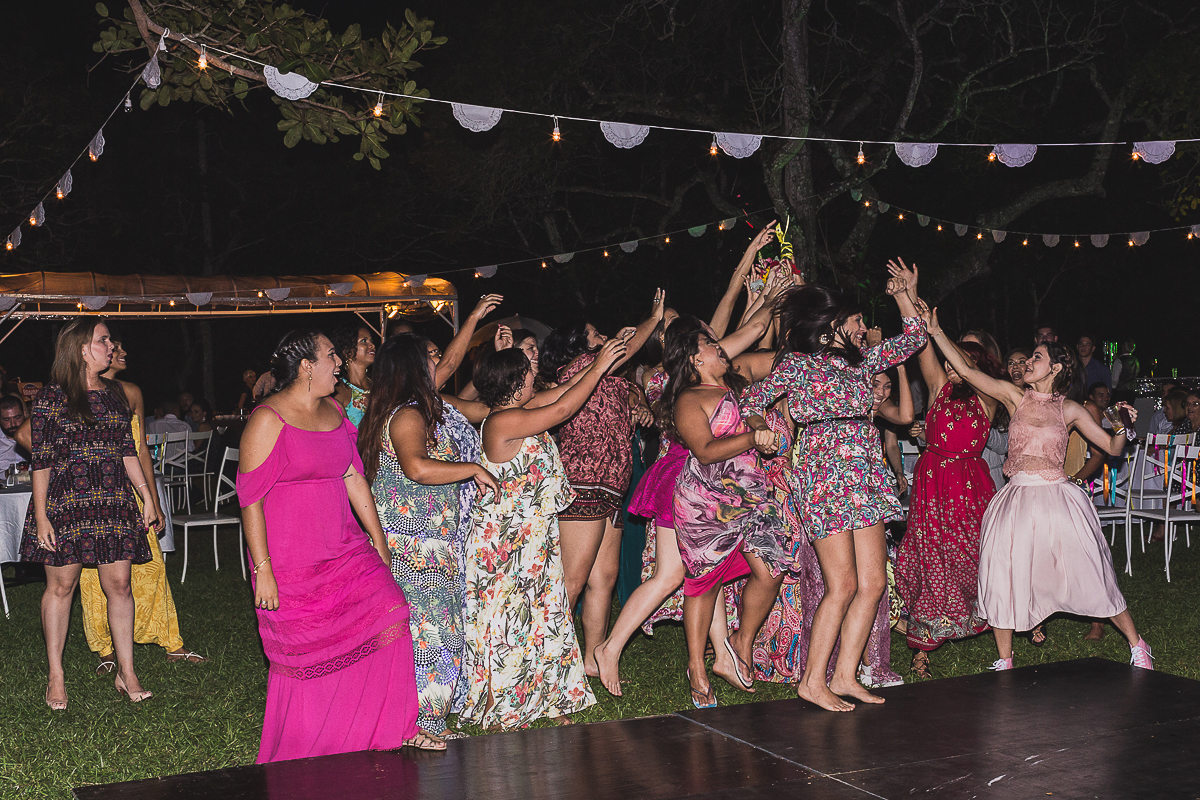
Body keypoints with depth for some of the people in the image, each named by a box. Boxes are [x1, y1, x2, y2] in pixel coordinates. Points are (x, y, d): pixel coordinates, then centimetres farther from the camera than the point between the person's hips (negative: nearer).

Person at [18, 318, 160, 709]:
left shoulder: (114, 393, 12)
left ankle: (126, 673, 10)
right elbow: (41, 460, -6)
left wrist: (147, 495, 12)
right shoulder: (52, 398, -5)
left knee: (118, 584, 2)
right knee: (61, 585, 3)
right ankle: (56, 675, 15)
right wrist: (41, 516, -10)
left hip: (113, 502, 4)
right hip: (65, 503, -4)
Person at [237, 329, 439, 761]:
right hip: (293, 565, -6)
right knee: (306, 658, 1)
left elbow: (353, 477, 16)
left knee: (386, 617, -4)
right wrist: (261, 569, -16)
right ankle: (295, 759, 20)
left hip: (345, 549, 7)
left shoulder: (333, 410, 10)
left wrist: (378, 541, 15)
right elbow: (250, 499, -13)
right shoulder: (268, 420, -12)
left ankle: (393, 728, 11)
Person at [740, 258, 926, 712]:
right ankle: (813, 681, -1)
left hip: (864, 478, 7)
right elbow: (750, 405, 1)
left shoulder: (858, 363, 17)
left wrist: (905, 294, 20)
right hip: (825, 476, -7)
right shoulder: (797, 363, -1)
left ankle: (845, 675, 11)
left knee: (873, 582, 3)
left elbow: (912, 339, 25)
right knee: (843, 585, -9)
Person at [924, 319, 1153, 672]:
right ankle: (1004, 661, 13)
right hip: (1017, 498, 2)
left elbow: (1113, 448, 7)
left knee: (1090, 576, 1)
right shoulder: (1014, 397, 7)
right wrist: (935, 330, -4)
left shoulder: (1069, 410, 4)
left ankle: (1137, 646, 19)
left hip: (1057, 497, -1)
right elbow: (967, 370, 1)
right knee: (1002, 577, -3)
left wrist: (1121, 426, -13)